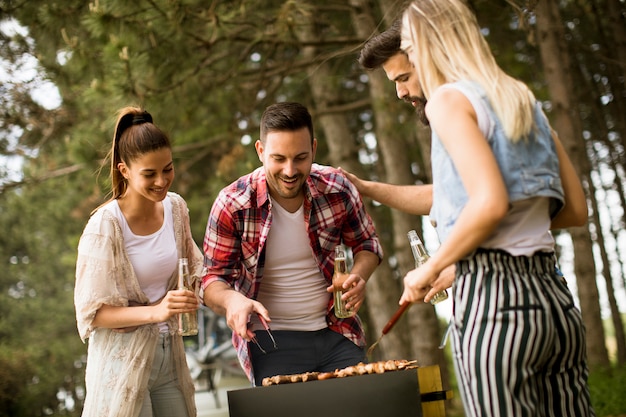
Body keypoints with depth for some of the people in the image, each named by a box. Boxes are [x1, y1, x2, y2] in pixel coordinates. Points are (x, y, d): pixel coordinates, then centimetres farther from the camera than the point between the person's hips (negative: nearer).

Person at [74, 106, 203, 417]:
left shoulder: (176, 208, -1)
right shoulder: (105, 226, -18)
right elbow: (91, 313, -17)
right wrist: (155, 312, -29)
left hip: (169, 353, 5)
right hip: (123, 360, -5)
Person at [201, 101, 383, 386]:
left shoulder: (337, 189, -5)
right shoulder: (232, 205, -12)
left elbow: (366, 243, 12)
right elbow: (213, 280, -4)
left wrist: (359, 275, -10)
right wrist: (230, 299, -27)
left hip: (337, 336, 3)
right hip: (270, 341, -2)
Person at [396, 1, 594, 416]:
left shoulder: (449, 99, -4)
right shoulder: (524, 99, 17)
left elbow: (491, 202, -18)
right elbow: (575, 210, 16)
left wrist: (431, 268, -6)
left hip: (492, 294, -7)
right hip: (554, 294, 7)